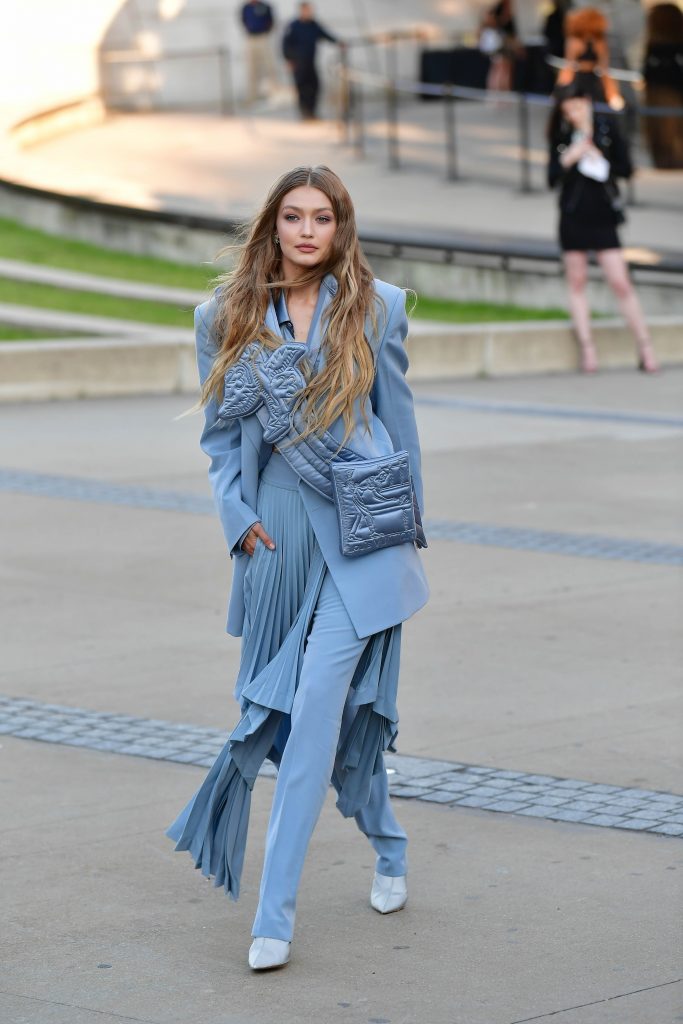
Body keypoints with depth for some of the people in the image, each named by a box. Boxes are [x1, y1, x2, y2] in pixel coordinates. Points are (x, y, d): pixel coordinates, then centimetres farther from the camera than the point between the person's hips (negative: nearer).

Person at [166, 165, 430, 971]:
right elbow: (220, 433, 12)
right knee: (339, 708, 11)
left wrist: (409, 527, 13)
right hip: (276, 532, 3)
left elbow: (398, 420, 9)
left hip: (361, 528, -3)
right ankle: (388, 846, 38)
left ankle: (275, 912, -11)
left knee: (318, 706, -11)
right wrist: (238, 518, 0)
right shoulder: (226, 318, 5)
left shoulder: (375, 307, 1)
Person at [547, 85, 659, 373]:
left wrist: (601, 163, -14)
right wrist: (567, 160, -15)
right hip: (573, 217, 2)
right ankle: (586, 347, 7)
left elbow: (626, 168, 0)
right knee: (577, 282, 2)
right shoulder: (561, 136, 3)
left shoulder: (607, 128, -1)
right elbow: (552, 179, 2)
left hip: (603, 216, -2)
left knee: (621, 283, -6)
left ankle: (645, 347, -1)